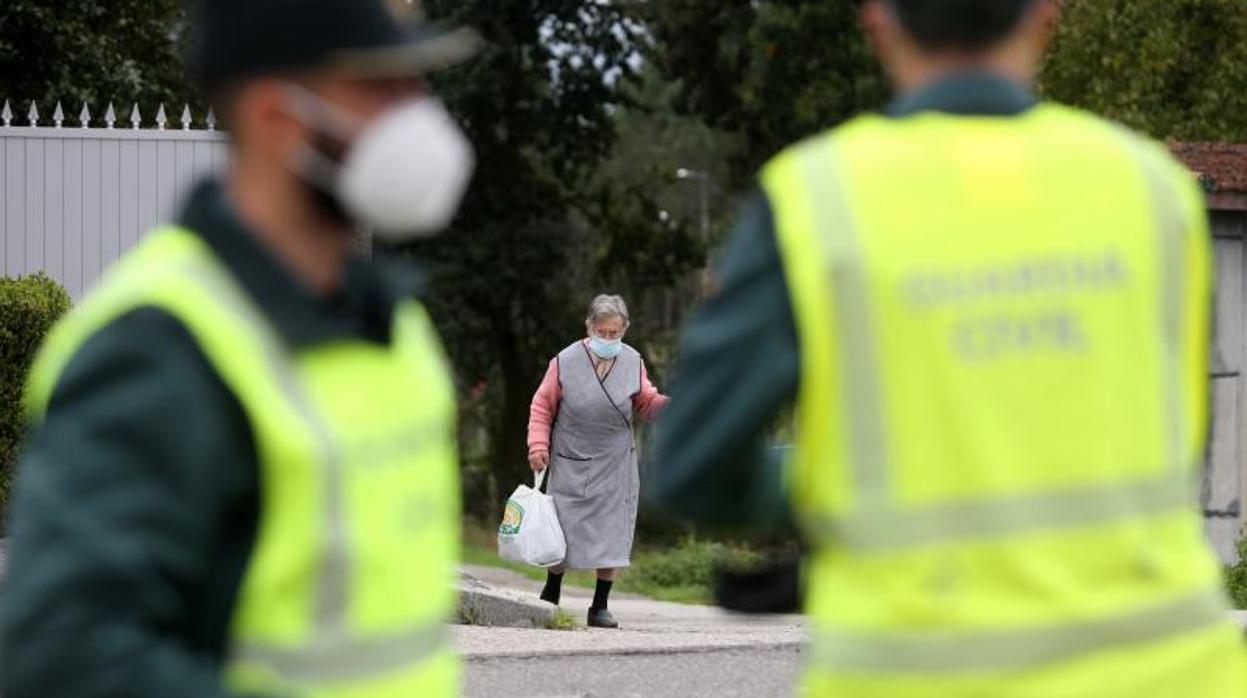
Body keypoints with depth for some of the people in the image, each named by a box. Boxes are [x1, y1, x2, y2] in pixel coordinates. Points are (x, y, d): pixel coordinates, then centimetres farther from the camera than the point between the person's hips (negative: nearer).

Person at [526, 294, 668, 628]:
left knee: (611, 535, -2)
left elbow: (646, 403, 9)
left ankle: (600, 607, 7)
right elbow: (542, 406, 0)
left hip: (615, 463, 2)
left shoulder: (632, 362, -1)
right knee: (564, 532, 3)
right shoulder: (565, 362, -9)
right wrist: (538, 443, -10)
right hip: (570, 463, -2)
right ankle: (551, 595, 25)